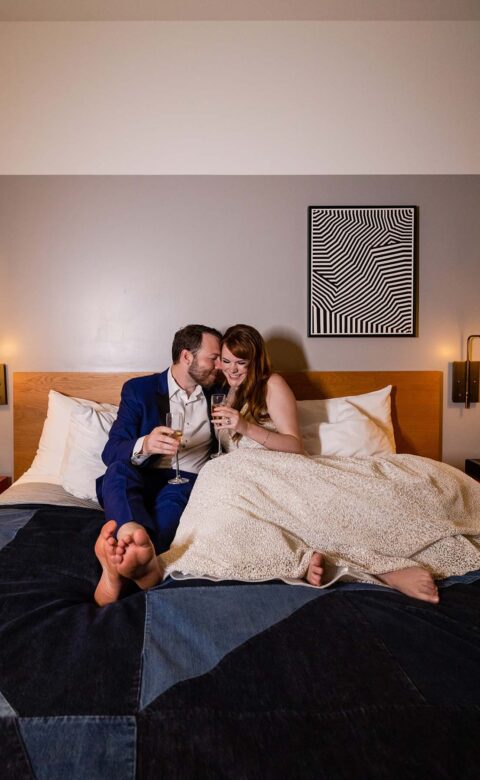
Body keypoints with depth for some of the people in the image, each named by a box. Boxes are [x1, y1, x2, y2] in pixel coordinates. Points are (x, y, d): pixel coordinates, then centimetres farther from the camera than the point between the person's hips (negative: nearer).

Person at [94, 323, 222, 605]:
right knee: (119, 469, -34)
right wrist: (144, 445, -29)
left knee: (173, 497, -35)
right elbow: (111, 452, -7)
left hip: (189, 483, 1)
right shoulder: (139, 389, 4)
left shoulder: (217, 395, 15)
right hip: (141, 480, -1)